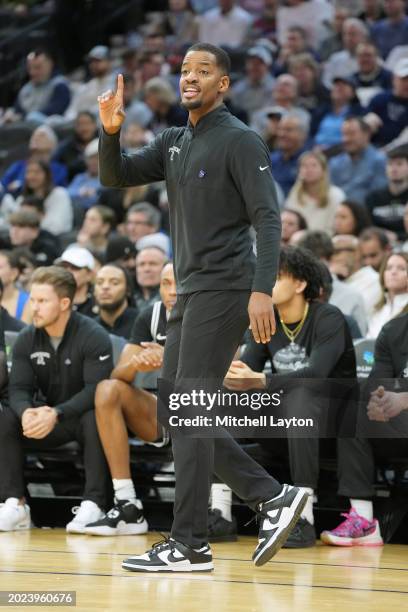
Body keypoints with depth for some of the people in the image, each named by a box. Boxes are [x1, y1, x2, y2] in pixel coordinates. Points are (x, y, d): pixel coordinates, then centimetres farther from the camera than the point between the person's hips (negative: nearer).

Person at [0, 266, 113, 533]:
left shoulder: (94, 337, -16)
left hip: (84, 414, -4)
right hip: (46, 419, 4)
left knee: (96, 419, -38)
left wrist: (56, 414, -39)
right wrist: (27, 413, -32)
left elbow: (95, 390, -25)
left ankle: (93, 505, -36)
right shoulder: (27, 339, -1)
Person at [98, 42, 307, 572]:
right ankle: (274, 497, 13)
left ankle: (190, 547, -9)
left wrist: (262, 290, -25)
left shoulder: (240, 141, -8)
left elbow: (268, 219, -14)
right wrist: (110, 132, -7)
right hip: (190, 292, 9)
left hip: (224, 291, -9)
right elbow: (116, 177, 12)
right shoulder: (173, 143, 15)